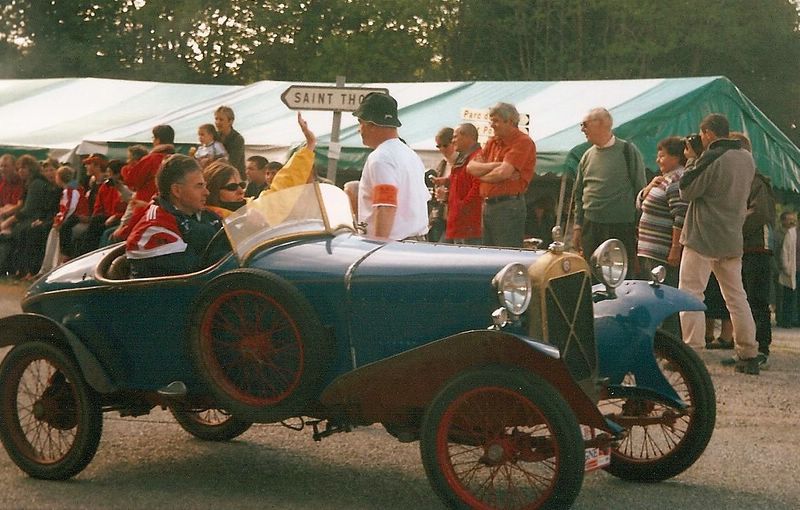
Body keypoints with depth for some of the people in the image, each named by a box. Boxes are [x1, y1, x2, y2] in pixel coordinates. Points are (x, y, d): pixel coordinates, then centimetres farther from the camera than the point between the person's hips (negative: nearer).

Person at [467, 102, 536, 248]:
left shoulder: (523, 142, -9)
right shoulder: (493, 142, 17)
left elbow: (503, 173, -20)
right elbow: (471, 167, 7)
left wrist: (482, 175, -1)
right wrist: (496, 165, -10)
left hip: (509, 207, -8)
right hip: (487, 206, 8)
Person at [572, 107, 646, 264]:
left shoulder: (627, 151, -1)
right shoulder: (588, 156, 14)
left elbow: (640, 190, -2)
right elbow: (579, 193, 20)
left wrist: (639, 228, -5)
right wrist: (577, 226, 13)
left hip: (621, 227, -5)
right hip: (590, 226, 5)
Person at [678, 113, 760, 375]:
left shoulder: (710, 159, -16)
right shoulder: (747, 158, 8)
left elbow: (687, 192, -11)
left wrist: (692, 161, 1)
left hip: (703, 239, -7)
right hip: (732, 240, 7)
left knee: (690, 294, -2)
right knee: (736, 297, 13)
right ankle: (749, 355, 14)